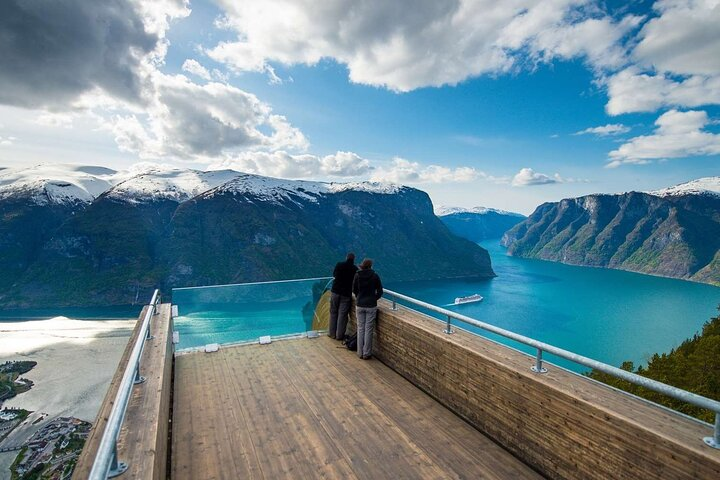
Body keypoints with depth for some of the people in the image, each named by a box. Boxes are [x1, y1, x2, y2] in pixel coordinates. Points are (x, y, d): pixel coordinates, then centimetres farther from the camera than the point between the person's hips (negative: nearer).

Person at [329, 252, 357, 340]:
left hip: (335, 292, 2)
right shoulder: (355, 269, -5)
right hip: (346, 294, -1)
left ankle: (332, 333, 19)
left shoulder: (339, 265, -2)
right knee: (342, 315, 4)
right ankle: (339, 335, 10)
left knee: (333, 313, 13)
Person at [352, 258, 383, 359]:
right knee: (368, 329, 5)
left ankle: (360, 352, 17)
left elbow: (354, 290, 6)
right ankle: (367, 353, 11)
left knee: (360, 328, 11)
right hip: (371, 306, -2)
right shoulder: (375, 276, -7)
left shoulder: (357, 275, -3)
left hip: (360, 305, 2)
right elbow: (380, 291, -1)